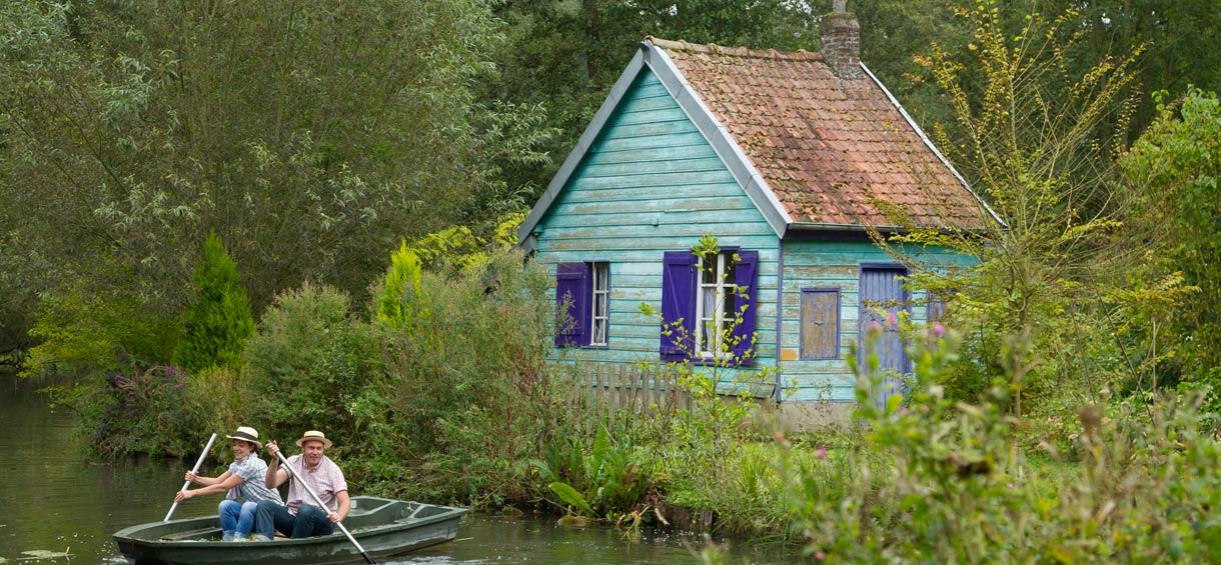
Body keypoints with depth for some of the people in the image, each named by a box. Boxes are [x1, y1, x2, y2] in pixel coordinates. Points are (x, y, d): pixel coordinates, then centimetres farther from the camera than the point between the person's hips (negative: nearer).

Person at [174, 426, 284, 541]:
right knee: (226, 505, -16)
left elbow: (223, 487, -21)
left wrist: (193, 493, -21)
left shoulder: (251, 464, -20)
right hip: (251, 509, 8)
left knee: (248, 506, -37)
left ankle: (238, 540, -27)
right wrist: (196, 479, -13)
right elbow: (218, 481, 4)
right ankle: (229, 540, -9)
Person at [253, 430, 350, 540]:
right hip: (292, 514, 4)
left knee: (306, 510, -36)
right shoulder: (294, 462, 3)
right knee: (264, 505, -19)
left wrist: (338, 517, -34)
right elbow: (270, 485, -8)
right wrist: (275, 460, -24)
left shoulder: (331, 469, -5)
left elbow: (345, 501, -11)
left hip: (321, 520, -3)